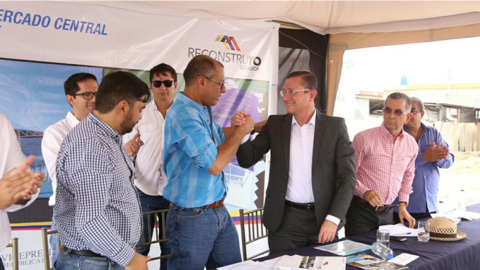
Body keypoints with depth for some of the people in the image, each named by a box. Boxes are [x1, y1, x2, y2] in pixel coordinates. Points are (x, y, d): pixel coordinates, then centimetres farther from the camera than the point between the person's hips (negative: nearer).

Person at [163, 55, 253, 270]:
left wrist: (252, 127, 10)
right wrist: (241, 131, -14)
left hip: (220, 212, 9)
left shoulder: (203, 111, 7)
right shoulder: (184, 114, -22)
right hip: (192, 217, -8)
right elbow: (215, 164, -27)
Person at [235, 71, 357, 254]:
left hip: (323, 217, 0)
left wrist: (333, 218, -12)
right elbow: (247, 160, 0)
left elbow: (347, 176, -4)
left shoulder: (335, 126, -2)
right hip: (284, 219, 1)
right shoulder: (275, 124, 3)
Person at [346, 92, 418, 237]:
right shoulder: (364, 138, -11)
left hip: (387, 212, 5)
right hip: (360, 210, -4)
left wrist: (403, 203, 13)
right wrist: (364, 192, -25)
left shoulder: (411, 144, 6)